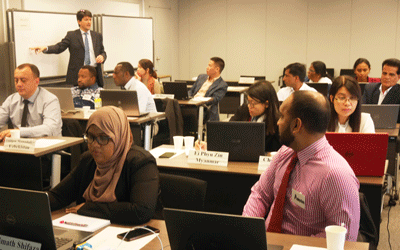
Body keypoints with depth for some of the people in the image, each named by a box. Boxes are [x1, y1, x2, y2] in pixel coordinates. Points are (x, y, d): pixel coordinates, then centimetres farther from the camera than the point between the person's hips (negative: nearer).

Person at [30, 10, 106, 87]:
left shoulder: (97, 36, 14)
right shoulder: (71, 35, 6)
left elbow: (103, 52, 18)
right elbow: (59, 47, -1)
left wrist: (102, 56, -7)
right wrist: (45, 48, -18)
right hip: (78, 74, -2)